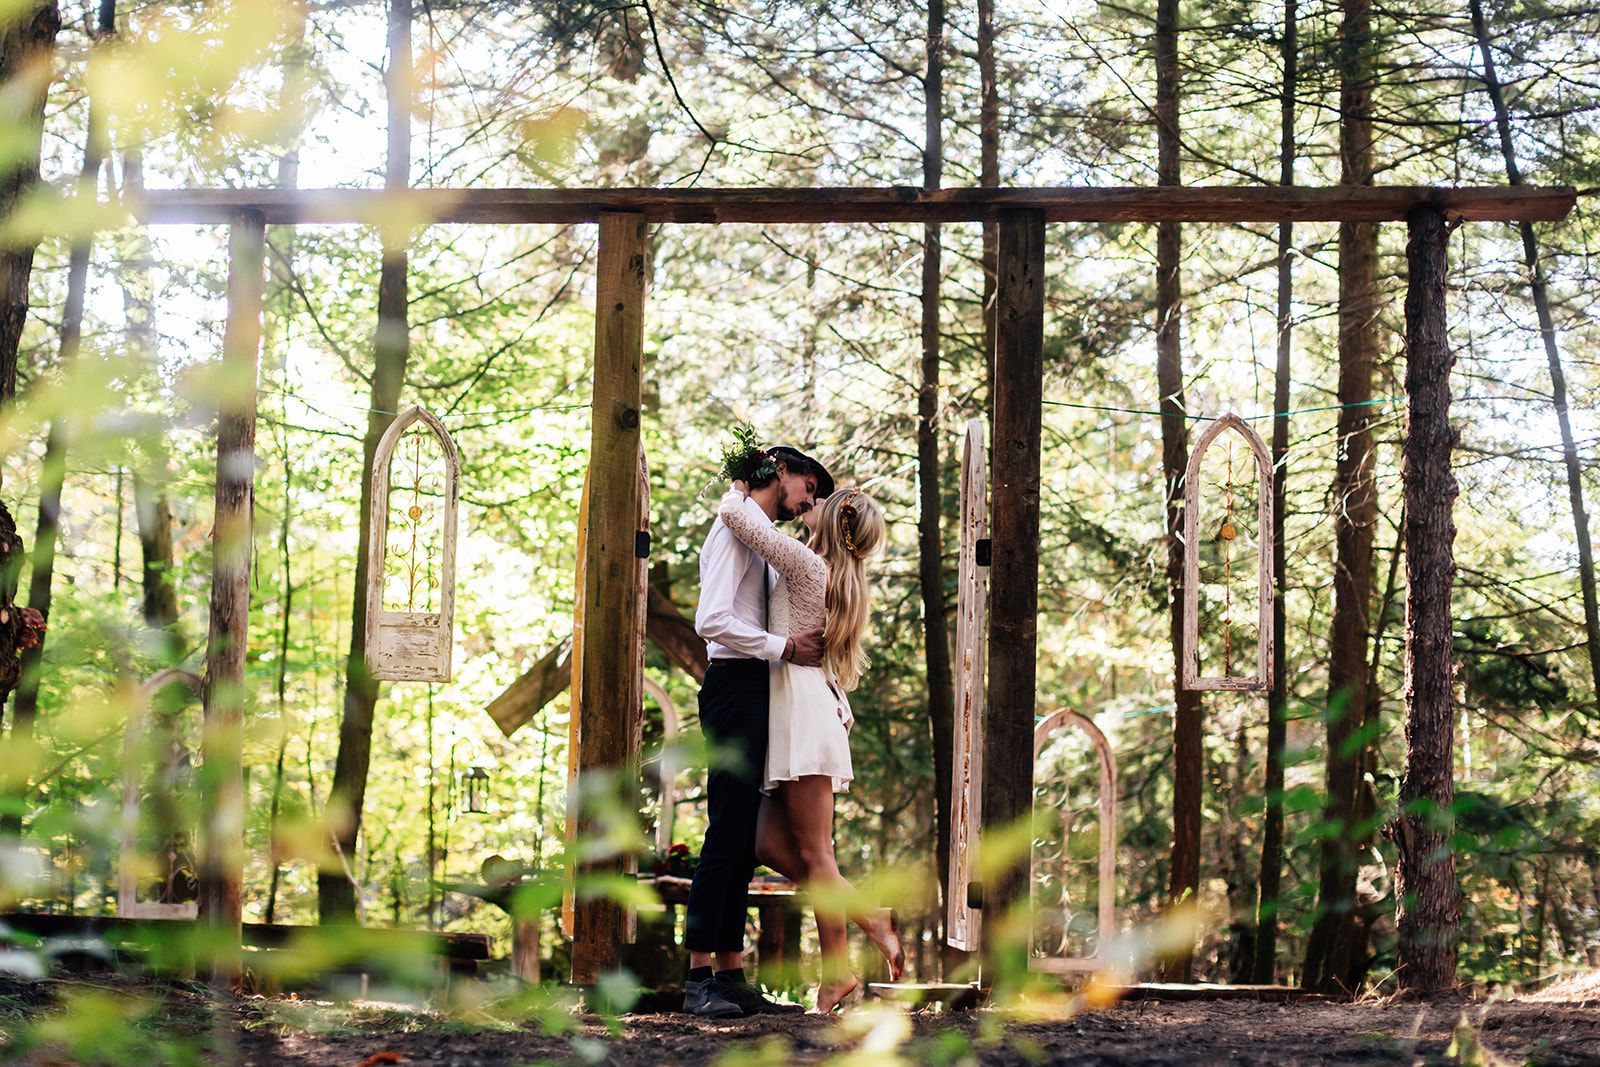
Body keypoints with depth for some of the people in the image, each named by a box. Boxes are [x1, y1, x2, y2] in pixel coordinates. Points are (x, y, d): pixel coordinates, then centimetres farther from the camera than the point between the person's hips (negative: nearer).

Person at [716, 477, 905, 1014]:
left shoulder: (807, 564, -9)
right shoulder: (843, 578, 18)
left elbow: (736, 515, -13)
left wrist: (738, 494, 8)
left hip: (803, 707, -9)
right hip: (799, 712, 9)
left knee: (814, 852, -7)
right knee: (772, 845, 5)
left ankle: (836, 971, -5)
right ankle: (869, 919, 5)